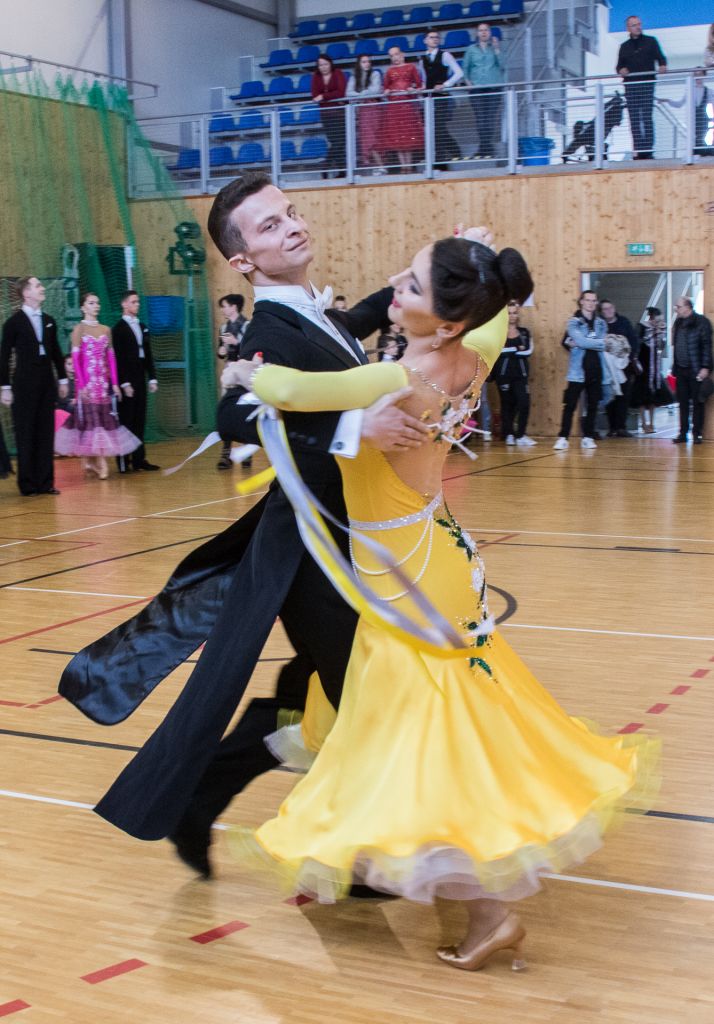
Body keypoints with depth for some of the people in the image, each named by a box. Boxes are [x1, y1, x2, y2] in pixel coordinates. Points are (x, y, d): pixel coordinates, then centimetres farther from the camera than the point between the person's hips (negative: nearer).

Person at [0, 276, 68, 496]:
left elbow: (56, 352, 16)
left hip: (46, 385, 5)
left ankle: (45, 482, 12)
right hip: (24, 385, -5)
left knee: (46, 434, 6)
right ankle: (27, 484, 6)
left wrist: (62, 379, 12)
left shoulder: (49, 321, 11)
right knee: (25, 436, 0)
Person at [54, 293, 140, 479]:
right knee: (88, 416, -4)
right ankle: (94, 461, 0)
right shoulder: (79, 329, -2)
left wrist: (115, 383, 4)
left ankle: (97, 459, 5)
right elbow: (75, 359, -6)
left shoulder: (106, 330, 12)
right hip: (87, 380, -5)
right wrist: (81, 385, -14)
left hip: (103, 380, 5)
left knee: (103, 417, 1)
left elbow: (111, 357, 11)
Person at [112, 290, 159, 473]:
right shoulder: (118, 328, -4)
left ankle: (139, 459, 10)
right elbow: (118, 358, -9)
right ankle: (123, 462, -2)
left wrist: (152, 378, 10)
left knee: (139, 421, 7)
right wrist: (124, 383, -14)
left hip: (140, 379, 6)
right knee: (126, 421, -5)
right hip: (127, 381, -6)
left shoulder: (142, 327, 16)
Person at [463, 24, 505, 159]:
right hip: (477, 87, 1)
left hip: (494, 86, -1)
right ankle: (483, 147, -6)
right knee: (480, 119, -8)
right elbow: (465, 67, 18)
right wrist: (468, 80, 3)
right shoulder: (471, 49, 14)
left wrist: (496, 50, -8)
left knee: (491, 118, -5)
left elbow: (502, 65, -2)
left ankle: (489, 149, -2)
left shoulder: (495, 47, 10)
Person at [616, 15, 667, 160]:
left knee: (647, 117, -11)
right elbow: (619, 66, 17)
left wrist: (662, 66, -17)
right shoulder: (624, 46, 18)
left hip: (647, 84, -3)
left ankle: (648, 150, -12)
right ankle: (638, 151, 1)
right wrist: (621, 70, -7)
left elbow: (660, 58, 6)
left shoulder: (650, 41, 12)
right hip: (630, 86, 3)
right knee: (634, 119, -1)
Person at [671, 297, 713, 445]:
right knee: (683, 402, 8)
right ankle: (683, 433, 13)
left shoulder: (701, 322, -6)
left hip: (696, 371, -6)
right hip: (681, 370, 6)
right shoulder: (678, 323, 13)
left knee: (697, 402, 1)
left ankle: (697, 433, 7)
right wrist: (674, 366, 11)